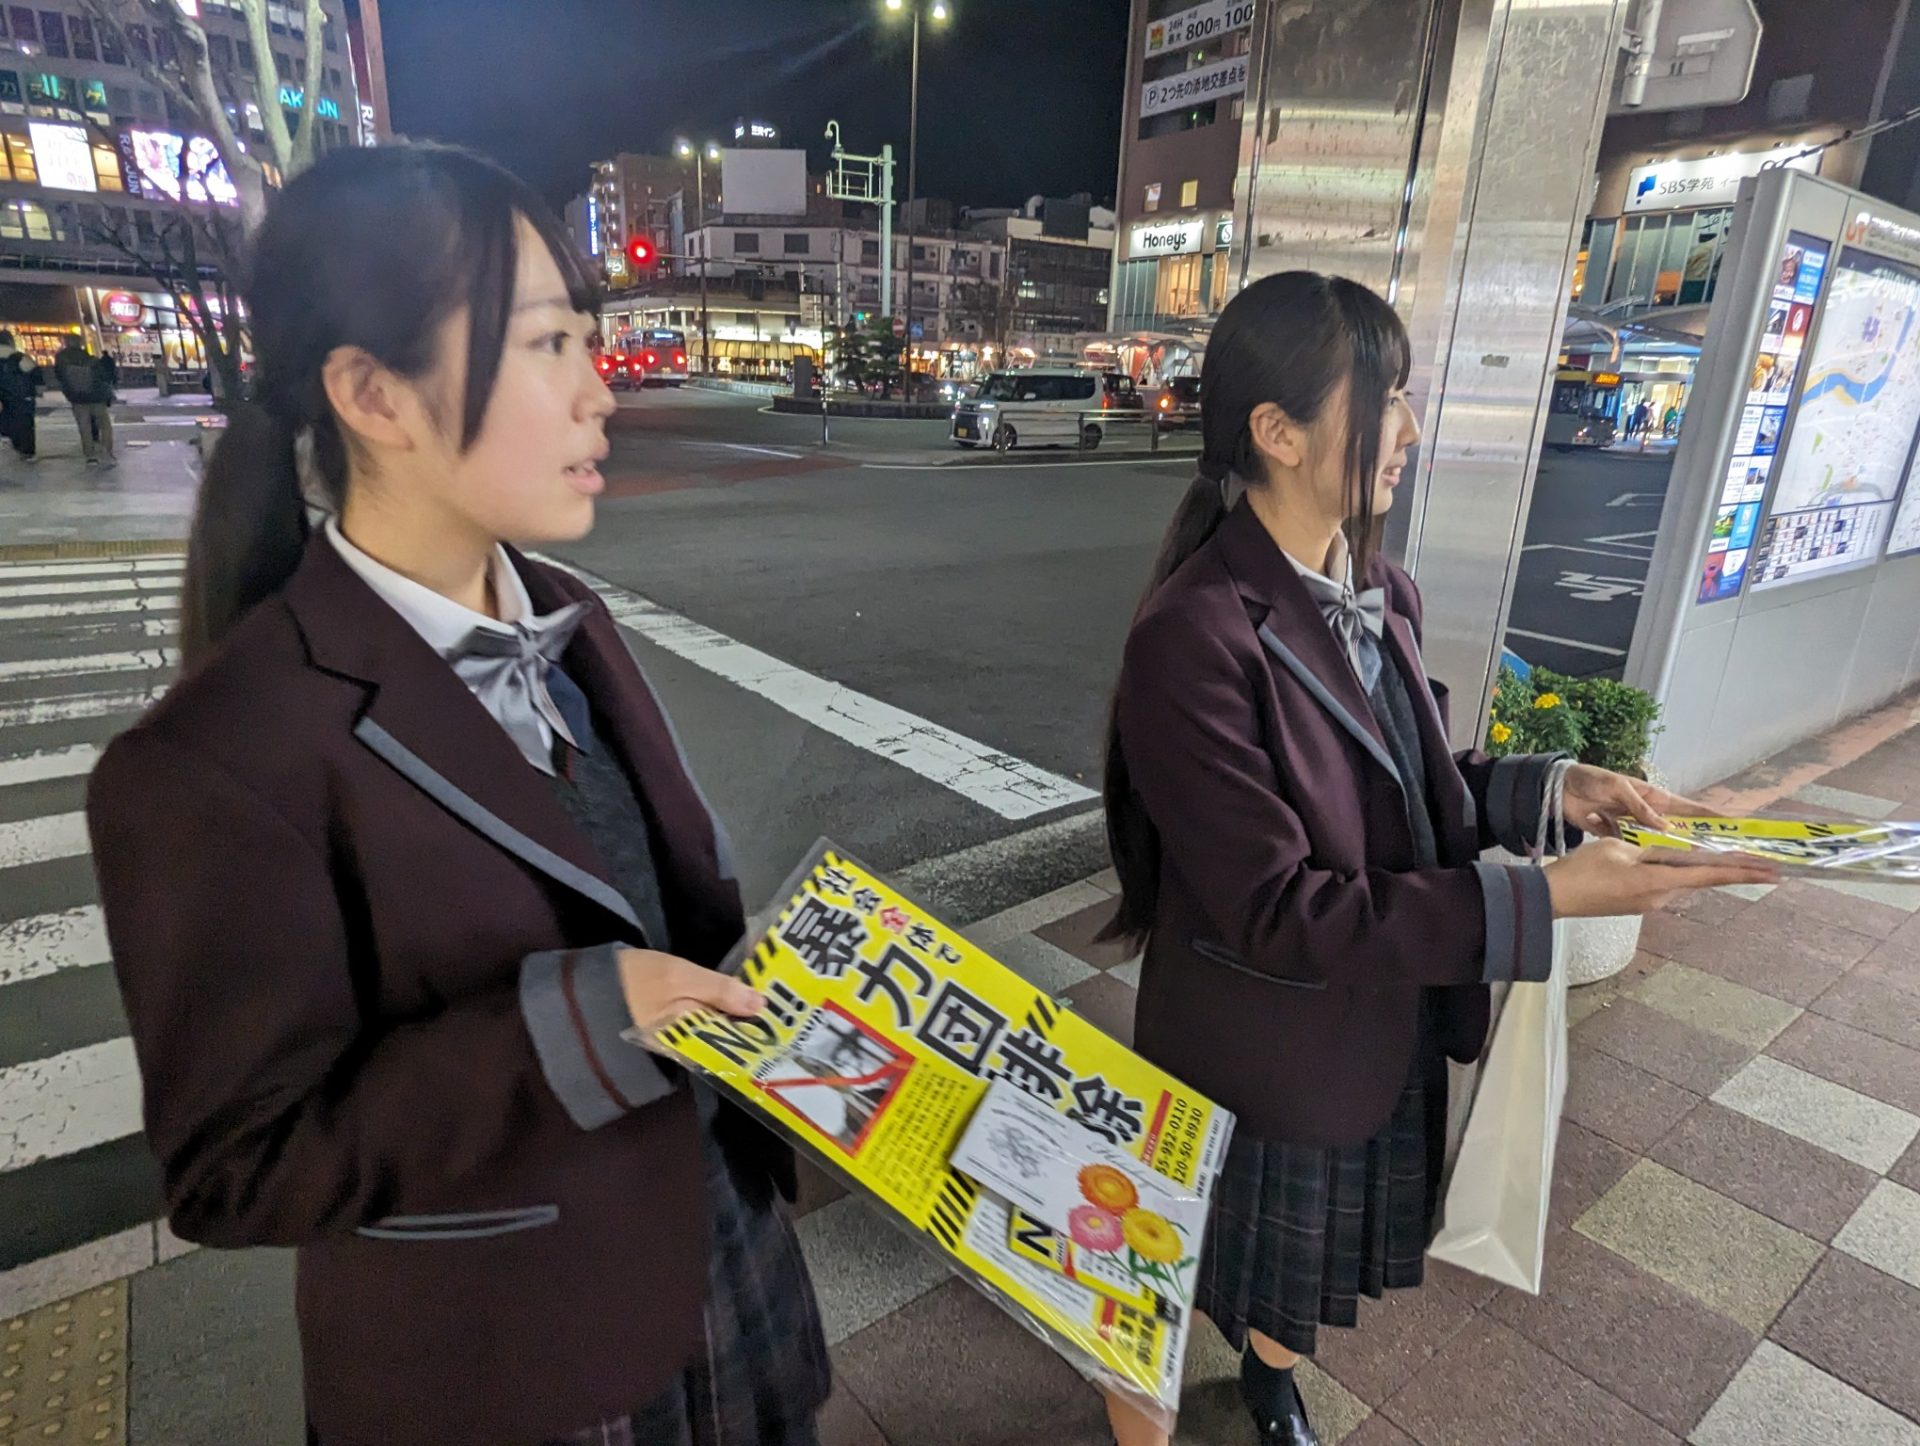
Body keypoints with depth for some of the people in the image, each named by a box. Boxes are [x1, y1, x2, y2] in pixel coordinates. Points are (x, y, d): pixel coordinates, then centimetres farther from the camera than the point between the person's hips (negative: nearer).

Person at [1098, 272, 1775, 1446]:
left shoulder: (1384, 594, -3)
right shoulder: (1195, 638, -29)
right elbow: (1277, 908, -28)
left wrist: (1546, 787, -8)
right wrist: (1538, 901, -27)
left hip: (1382, 1028, 8)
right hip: (1253, 1060, -7)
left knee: (1305, 1257, 32)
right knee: (1177, 1293, 19)